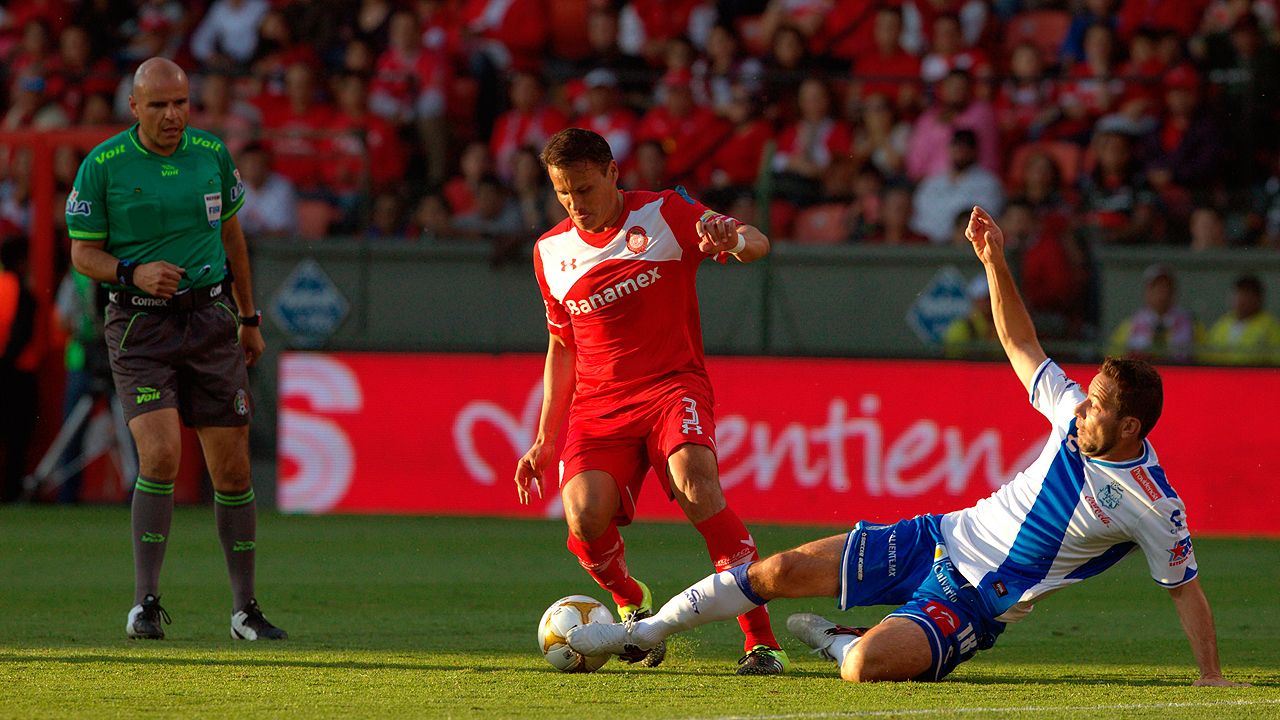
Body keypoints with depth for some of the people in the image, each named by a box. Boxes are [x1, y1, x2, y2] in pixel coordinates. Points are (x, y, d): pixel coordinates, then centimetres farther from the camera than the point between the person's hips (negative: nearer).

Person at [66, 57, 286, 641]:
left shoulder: (212, 154, 4)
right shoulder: (102, 165, -6)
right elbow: (83, 252, -1)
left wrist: (249, 318, 20)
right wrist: (135, 272, -20)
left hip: (210, 319, 3)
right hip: (139, 326, -3)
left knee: (232, 466, 3)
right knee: (161, 456, -19)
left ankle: (245, 608, 14)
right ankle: (146, 603, -11)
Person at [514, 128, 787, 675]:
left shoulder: (664, 214, -1)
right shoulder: (551, 252, 12)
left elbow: (756, 242, -10)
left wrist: (735, 239, -35)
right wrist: (545, 440, 17)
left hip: (672, 384, -3)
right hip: (597, 403, 3)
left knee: (695, 483, -33)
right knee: (586, 516, -24)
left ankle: (761, 639, -31)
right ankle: (632, 604, 10)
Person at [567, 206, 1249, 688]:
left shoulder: (1154, 506, -16)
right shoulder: (1078, 418, 0)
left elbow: (1185, 587, -7)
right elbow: (1019, 343, 9)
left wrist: (1212, 678, -13)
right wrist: (996, 263, -3)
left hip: (978, 603, -6)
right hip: (938, 541, 6)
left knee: (868, 666, -32)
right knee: (783, 571, -2)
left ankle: (839, 643, 6)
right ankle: (643, 634, 14)